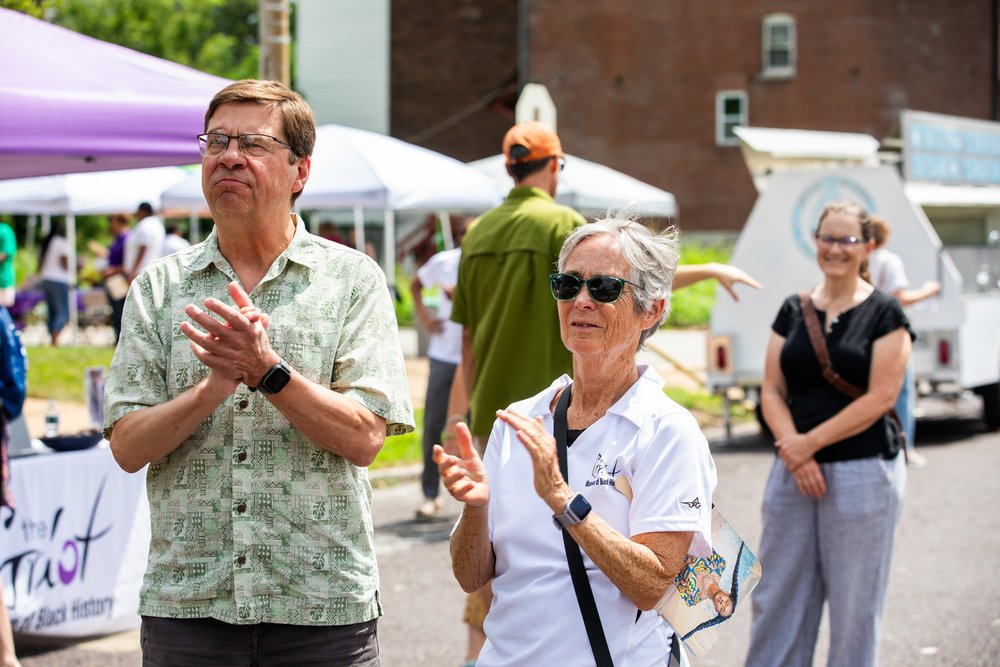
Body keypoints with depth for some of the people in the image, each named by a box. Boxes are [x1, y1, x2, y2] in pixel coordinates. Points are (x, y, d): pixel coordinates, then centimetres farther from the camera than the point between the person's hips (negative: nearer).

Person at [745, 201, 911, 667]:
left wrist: (811, 442, -13)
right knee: (777, 598, 6)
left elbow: (880, 397, -10)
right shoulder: (793, 311, 10)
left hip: (861, 473, -4)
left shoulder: (884, 314, -3)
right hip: (794, 471, 4)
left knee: (854, 604, 3)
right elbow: (772, 391, 5)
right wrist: (793, 453, -11)